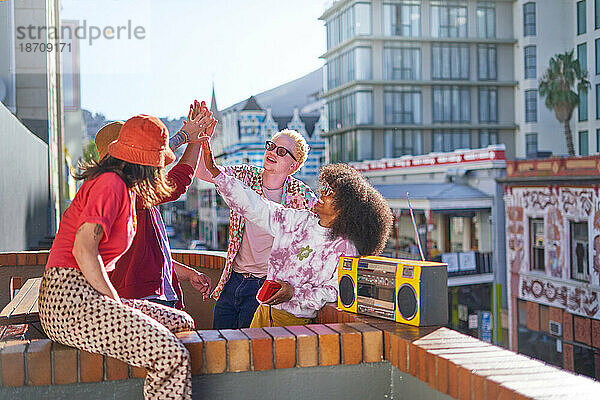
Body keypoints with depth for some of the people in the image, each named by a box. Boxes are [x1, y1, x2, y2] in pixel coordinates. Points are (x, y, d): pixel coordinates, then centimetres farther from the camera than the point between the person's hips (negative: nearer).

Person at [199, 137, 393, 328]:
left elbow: (337, 292, -16)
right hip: (265, 310, 5)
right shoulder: (299, 221, 4)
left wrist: (294, 293, -25)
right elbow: (254, 207, 5)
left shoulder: (346, 249, -12)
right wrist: (215, 171, 2)